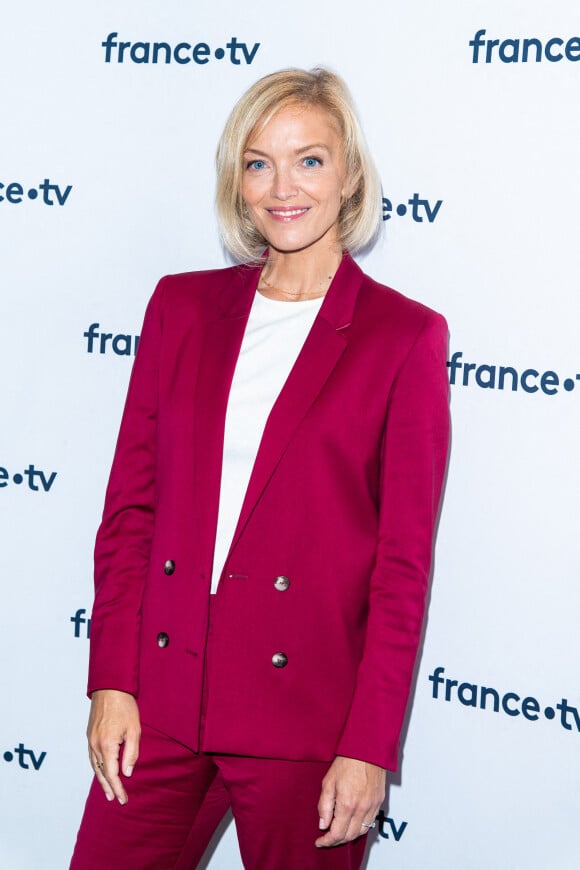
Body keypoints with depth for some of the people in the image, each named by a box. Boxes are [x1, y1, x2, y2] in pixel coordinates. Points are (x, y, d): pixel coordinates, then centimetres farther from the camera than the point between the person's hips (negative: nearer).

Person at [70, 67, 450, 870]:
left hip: (308, 712, -3)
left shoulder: (405, 337, -3)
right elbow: (130, 507, 8)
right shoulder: (182, 306, 7)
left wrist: (369, 747, -9)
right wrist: (112, 682, 1)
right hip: (161, 701, 3)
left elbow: (404, 561, -5)